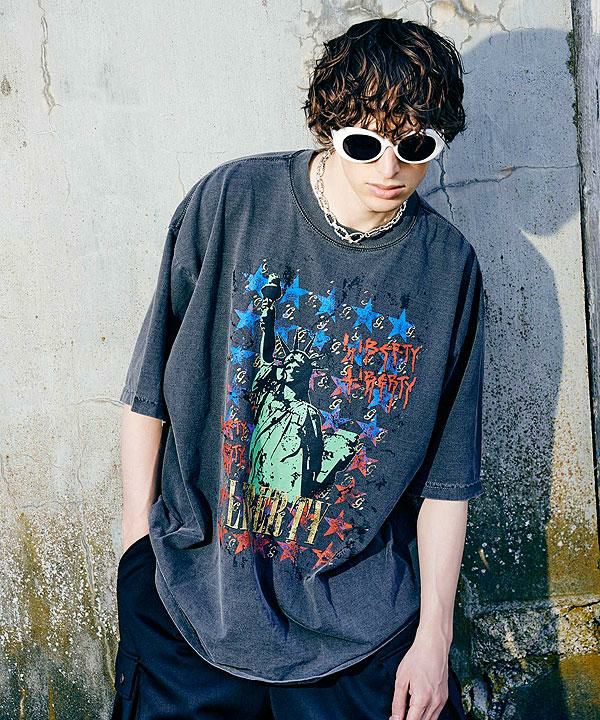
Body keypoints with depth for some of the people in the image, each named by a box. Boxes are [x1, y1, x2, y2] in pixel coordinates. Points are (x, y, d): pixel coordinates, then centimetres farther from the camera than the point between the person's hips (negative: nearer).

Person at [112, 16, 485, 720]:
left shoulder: (450, 267, -4)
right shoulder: (230, 201, -9)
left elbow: (446, 475, -1)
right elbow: (148, 388, -2)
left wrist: (433, 634, -1)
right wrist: (138, 550, 0)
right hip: (193, 594, 0)